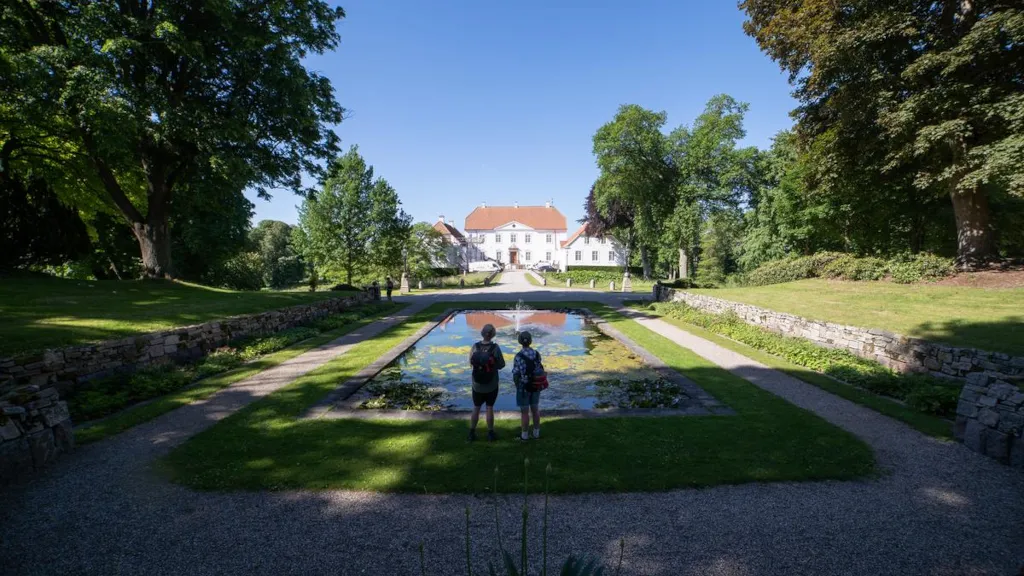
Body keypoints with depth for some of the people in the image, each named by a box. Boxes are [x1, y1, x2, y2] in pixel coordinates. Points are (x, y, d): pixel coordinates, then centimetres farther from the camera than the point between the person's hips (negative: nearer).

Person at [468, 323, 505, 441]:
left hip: (477, 385, 2)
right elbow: (501, 365, -9)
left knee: (476, 408, 16)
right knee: (490, 408, 12)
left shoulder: (475, 347, -12)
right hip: (492, 385, -1)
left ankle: (472, 433, 23)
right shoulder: (495, 347, -17)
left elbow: (471, 362, -1)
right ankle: (490, 433, 21)